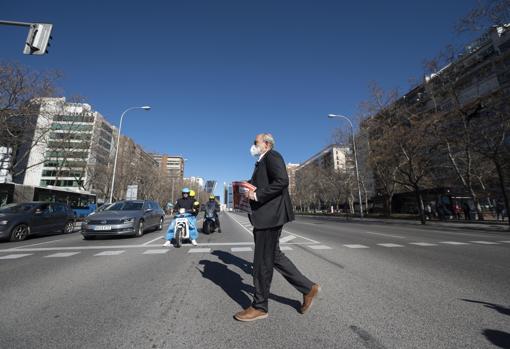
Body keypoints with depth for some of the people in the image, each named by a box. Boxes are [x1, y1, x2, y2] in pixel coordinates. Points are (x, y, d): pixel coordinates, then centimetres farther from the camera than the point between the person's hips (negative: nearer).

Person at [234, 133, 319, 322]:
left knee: (263, 261, 2)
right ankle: (308, 288, 28)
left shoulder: (272, 156, -8)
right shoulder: (262, 162, 21)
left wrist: (257, 195, -20)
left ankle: (259, 307, 20)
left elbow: (282, 181, -23)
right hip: (265, 216, 10)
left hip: (270, 215, -10)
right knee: (274, 256, 16)